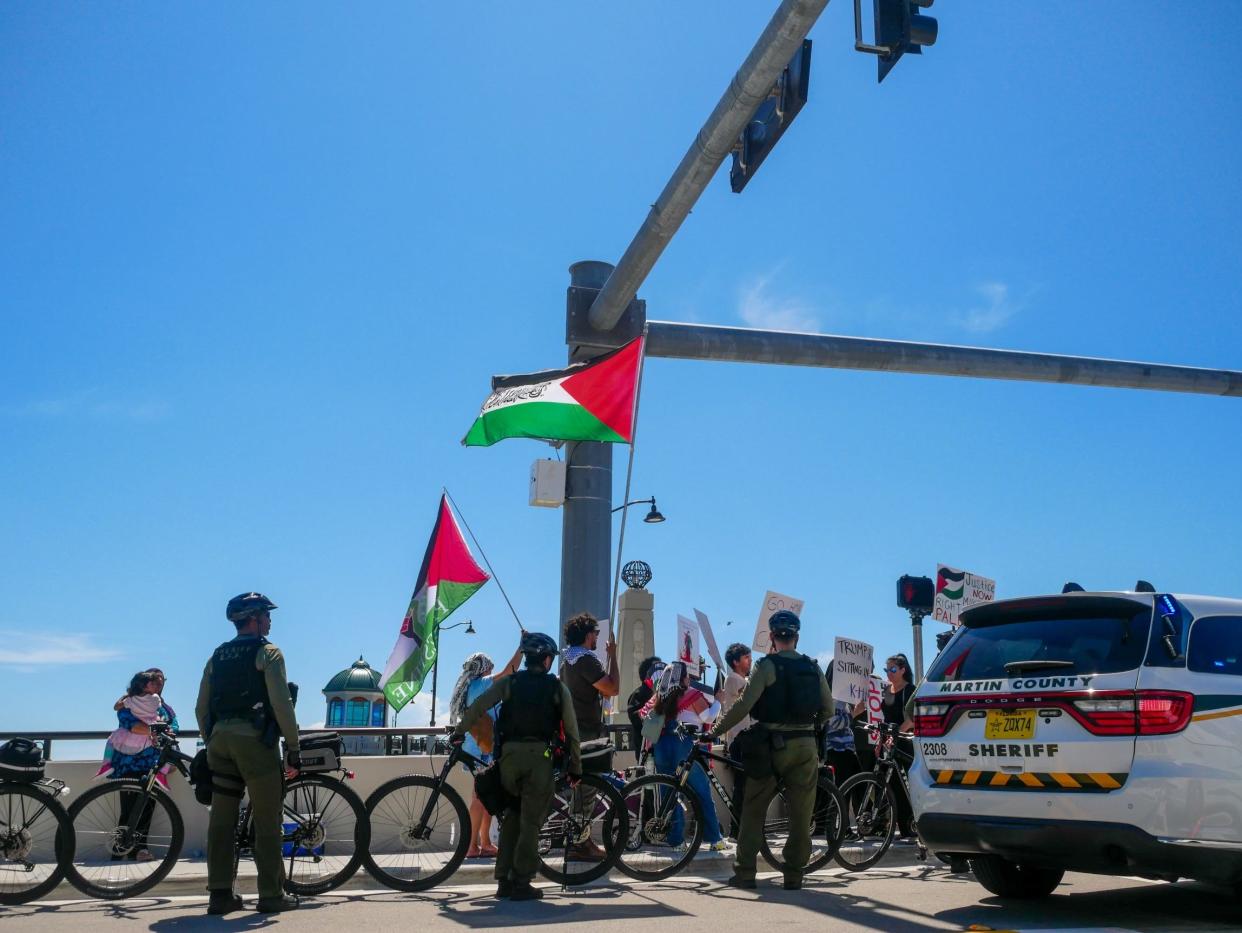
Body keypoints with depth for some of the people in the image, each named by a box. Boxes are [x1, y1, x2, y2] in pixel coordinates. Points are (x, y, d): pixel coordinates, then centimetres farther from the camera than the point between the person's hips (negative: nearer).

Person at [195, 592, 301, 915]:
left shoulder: (217, 657, 16)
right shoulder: (268, 653, -3)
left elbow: (201, 709, 14)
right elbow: (282, 704, -10)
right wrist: (293, 747, -6)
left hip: (220, 739, 6)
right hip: (255, 739, -6)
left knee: (221, 821, 7)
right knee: (267, 821, 0)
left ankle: (220, 894, 9)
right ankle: (271, 894, 2)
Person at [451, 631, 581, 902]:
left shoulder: (509, 682, 9)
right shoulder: (558, 688, 7)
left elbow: (477, 706, 1)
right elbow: (571, 731, 6)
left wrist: (458, 732, 13)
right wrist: (575, 767, 13)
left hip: (509, 754, 2)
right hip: (539, 756, -2)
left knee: (511, 817, 16)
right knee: (531, 821, 2)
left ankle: (504, 881, 14)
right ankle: (522, 883, 0)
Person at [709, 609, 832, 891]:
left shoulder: (767, 666, -7)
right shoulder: (813, 668, 7)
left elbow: (744, 705, -14)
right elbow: (828, 708, 9)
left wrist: (715, 731, -6)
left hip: (773, 745, -4)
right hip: (806, 746, 4)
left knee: (753, 810, 6)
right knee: (801, 814, 8)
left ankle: (744, 872, 5)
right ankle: (794, 875, 10)